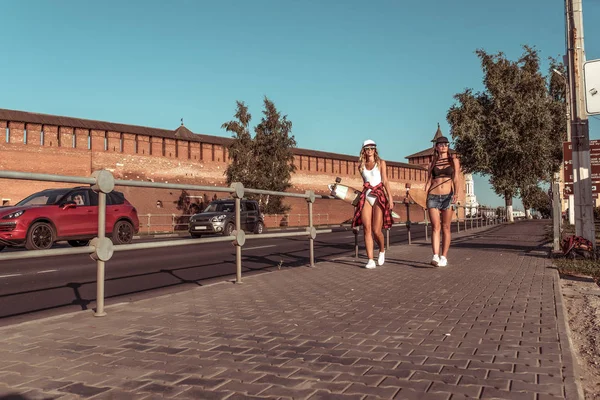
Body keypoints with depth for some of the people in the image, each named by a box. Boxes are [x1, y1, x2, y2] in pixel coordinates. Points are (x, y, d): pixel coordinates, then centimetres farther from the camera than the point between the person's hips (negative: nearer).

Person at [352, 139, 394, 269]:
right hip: (366, 196, 3)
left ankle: (382, 250, 22)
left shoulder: (381, 163, 5)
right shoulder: (361, 166, 13)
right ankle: (370, 260, -3)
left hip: (379, 196, -3)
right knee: (367, 229, -6)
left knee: (376, 230, -9)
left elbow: (385, 181, 0)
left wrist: (390, 197, -9)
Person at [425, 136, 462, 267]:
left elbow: (455, 179, 2)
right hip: (433, 196, 1)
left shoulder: (453, 161, 10)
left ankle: (444, 257, 2)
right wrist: (426, 193, -2)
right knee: (435, 227, -8)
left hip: (447, 196, -1)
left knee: (446, 227, 0)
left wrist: (456, 193, -13)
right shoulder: (432, 163, 14)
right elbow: (429, 181, 12)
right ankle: (435, 256, -17)